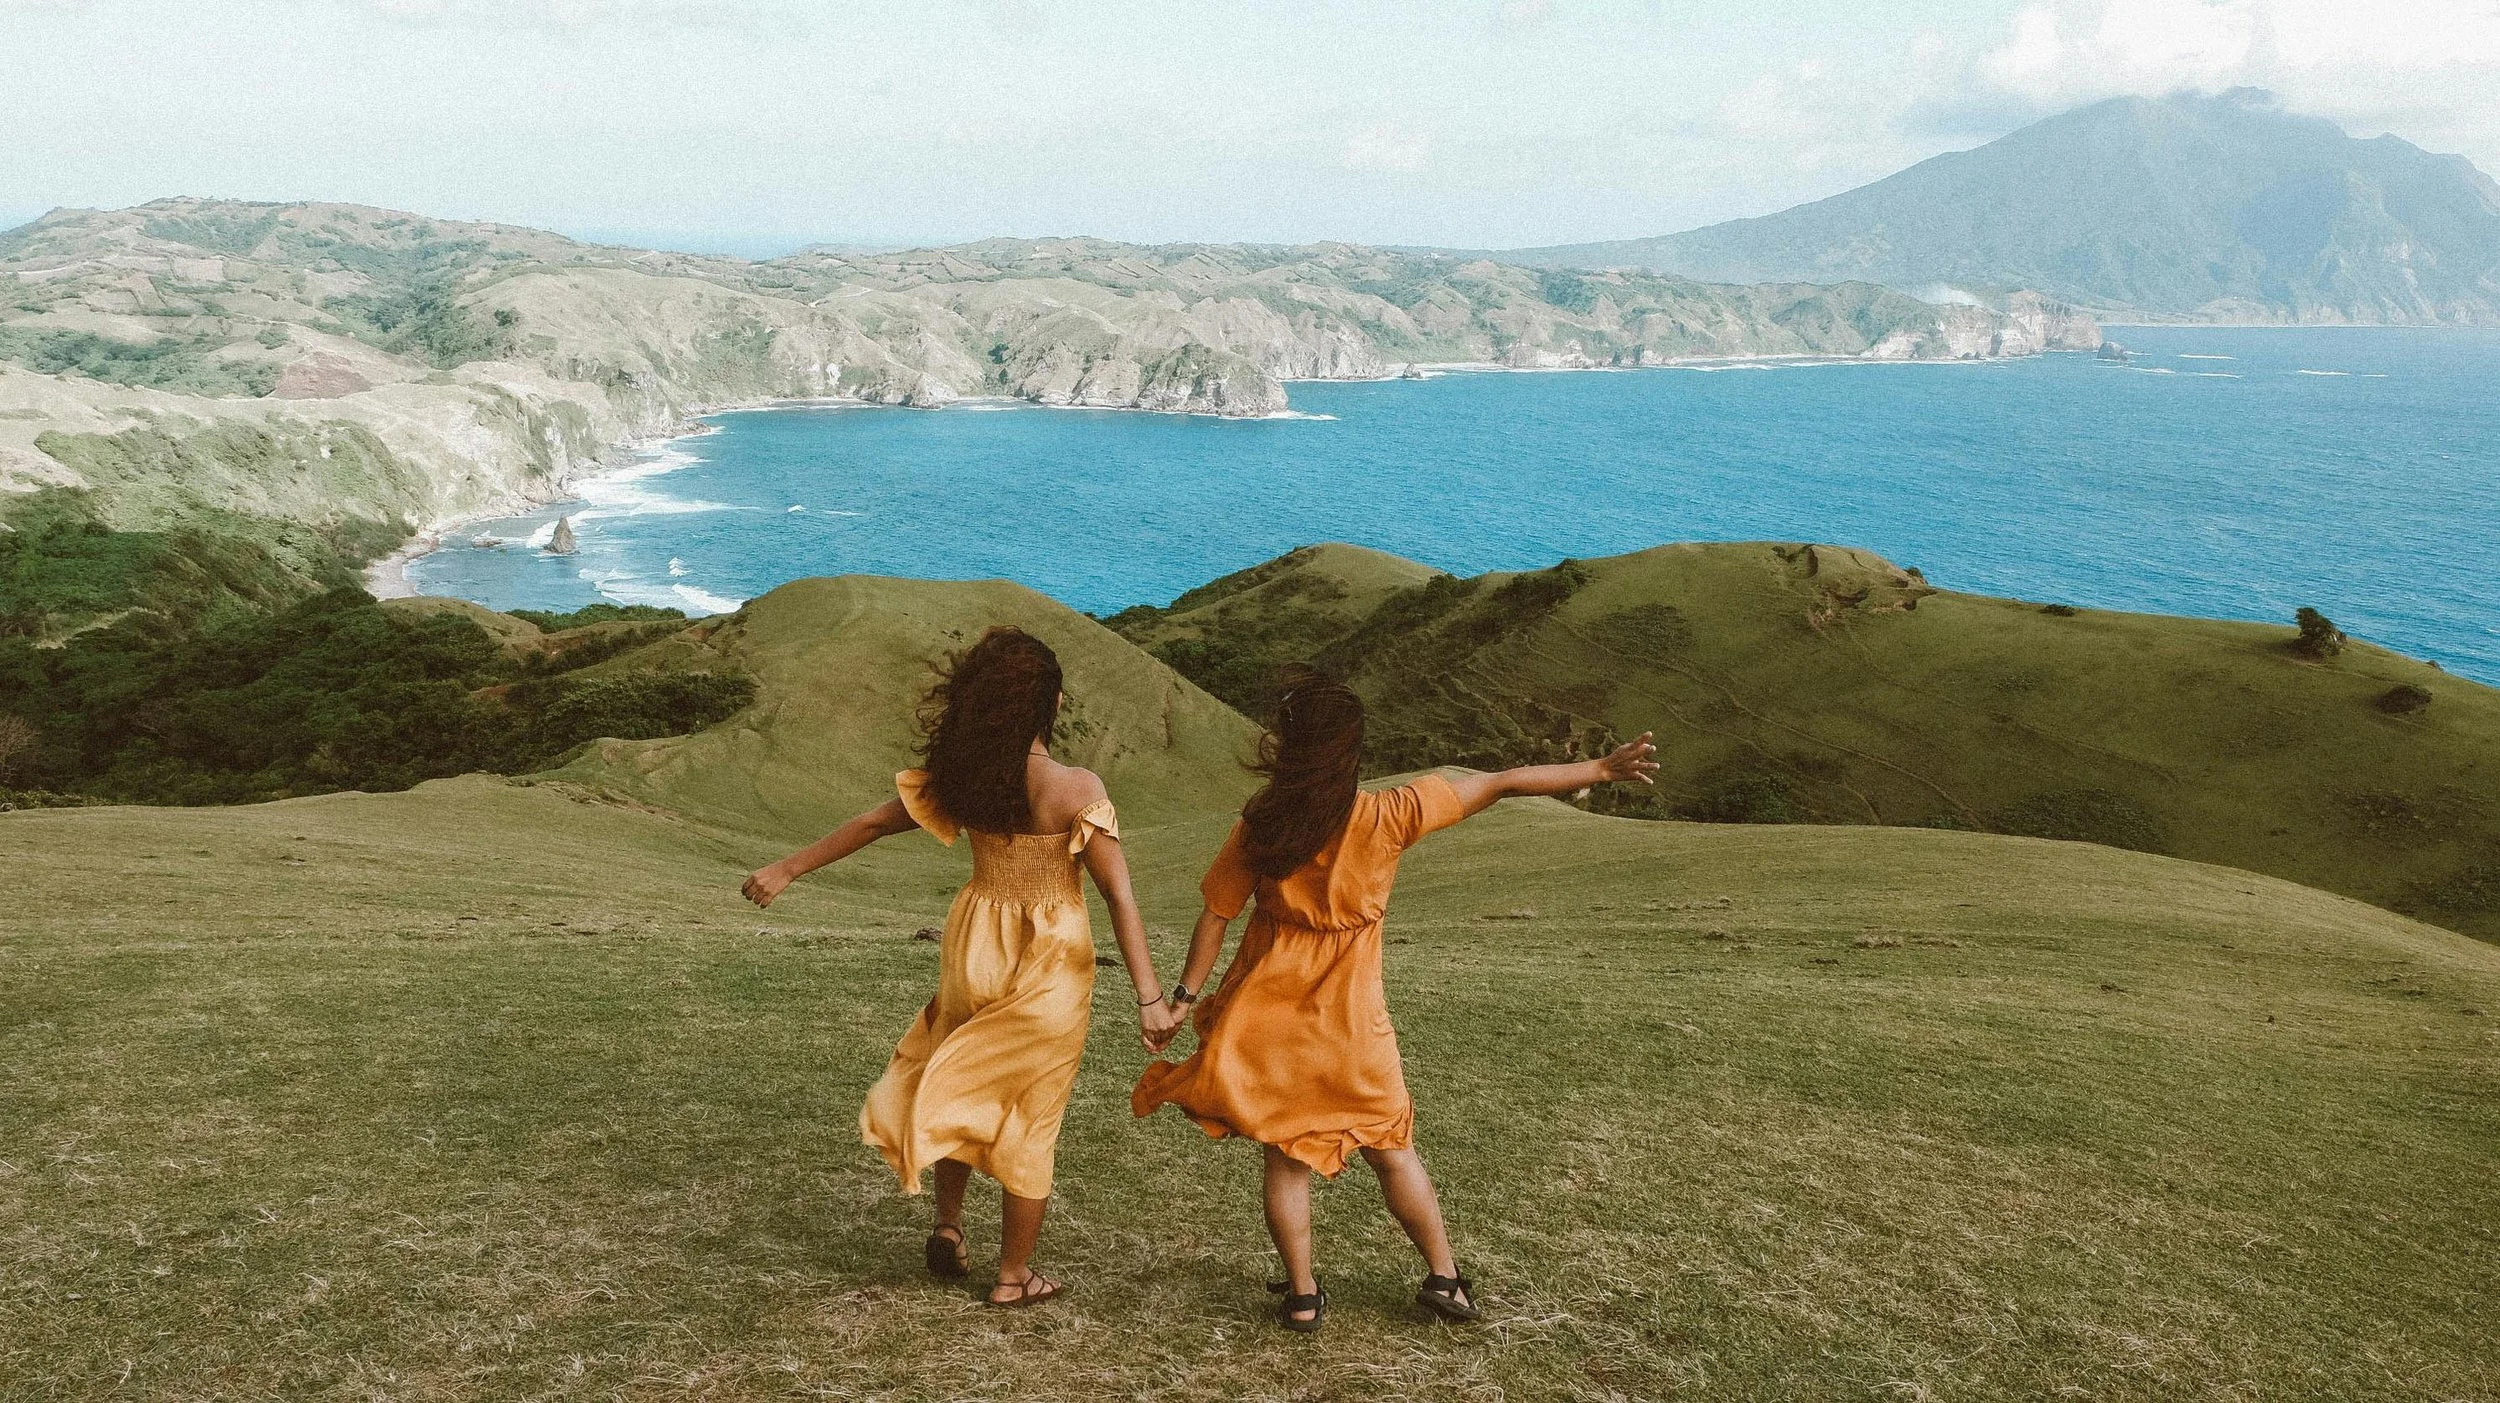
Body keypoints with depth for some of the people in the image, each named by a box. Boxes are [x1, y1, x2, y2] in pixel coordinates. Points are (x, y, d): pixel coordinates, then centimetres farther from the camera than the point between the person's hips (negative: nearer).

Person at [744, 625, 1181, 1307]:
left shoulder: (960, 775, -9)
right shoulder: (1075, 787, -20)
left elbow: (872, 823, 2)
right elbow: (1119, 897, -20)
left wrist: (787, 869, 15)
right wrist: (1150, 997, -17)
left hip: (974, 952, 3)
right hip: (1049, 965, -3)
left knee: (959, 1087, 28)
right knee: (1029, 1119, 11)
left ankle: (948, 1226, 35)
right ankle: (1014, 1276, 24)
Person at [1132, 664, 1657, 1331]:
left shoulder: (1259, 825, -11)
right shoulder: (1386, 814, -14)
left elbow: (1215, 914, -6)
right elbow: (1500, 784, -9)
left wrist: (1185, 996, 4)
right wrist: (1600, 769, -3)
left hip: (1268, 1010, 1)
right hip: (1350, 1015, 0)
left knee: (1285, 1155, 12)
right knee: (1391, 1147, 15)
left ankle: (1302, 1295, 17)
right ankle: (1444, 1277, 25)